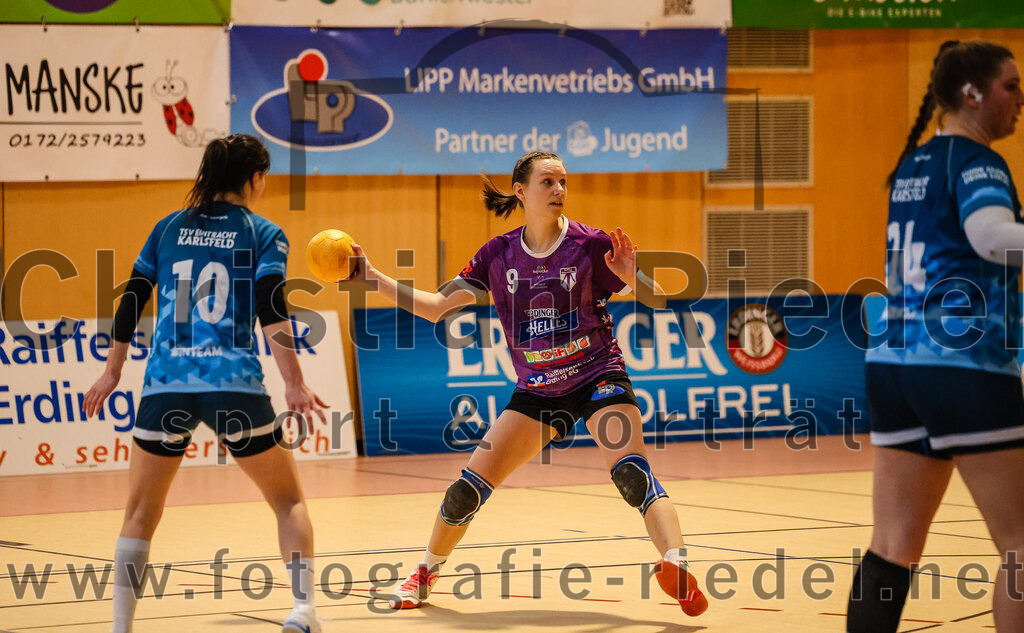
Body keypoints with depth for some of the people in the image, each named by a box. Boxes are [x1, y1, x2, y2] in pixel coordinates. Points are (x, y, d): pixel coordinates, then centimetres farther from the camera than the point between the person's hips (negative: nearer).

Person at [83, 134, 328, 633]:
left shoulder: (168, 228, 14)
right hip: (235, 386, -2)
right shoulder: (263, 234, 4)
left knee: (140, 514, 14)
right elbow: (272, 312, -8)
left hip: (166, 386, 2)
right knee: (288, 500, 12)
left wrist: (113, 370, 24)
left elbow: (131, 302, 14)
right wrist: (294, 385, -10)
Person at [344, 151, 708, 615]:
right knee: (468, 488, 1)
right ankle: (427, 572, 26)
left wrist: (631, 278, -31)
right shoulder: (499, 255, -1)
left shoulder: (590, 245, -9)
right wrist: (373, 278, -2)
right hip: (536, 393, 3)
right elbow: (436, 307, 6)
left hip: (598, 380, -3)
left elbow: (659, 302, -9)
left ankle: (677, 569, -39)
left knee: (630, 471, -29)